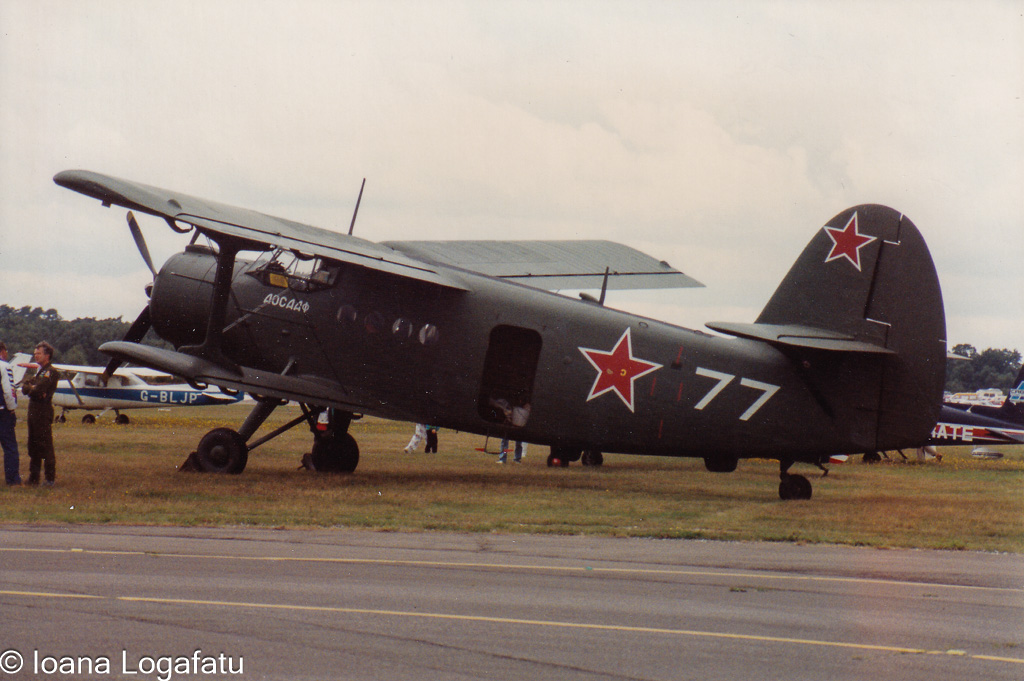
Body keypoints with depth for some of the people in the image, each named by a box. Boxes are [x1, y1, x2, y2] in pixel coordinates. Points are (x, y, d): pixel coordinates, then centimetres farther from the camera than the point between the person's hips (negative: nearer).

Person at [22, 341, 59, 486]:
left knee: (45, 446, -7)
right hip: (33, 410, 9)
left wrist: (30, 388, 0)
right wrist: (32, 388, -8)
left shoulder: (51, 372, -9)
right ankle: (33, 477, 19)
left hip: (43, 410, -9)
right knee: (33, 445, 13)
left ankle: (50, 478, -4)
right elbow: (25, 386, 11)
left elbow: (39, 389, -19)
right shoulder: (38, 371, 21)